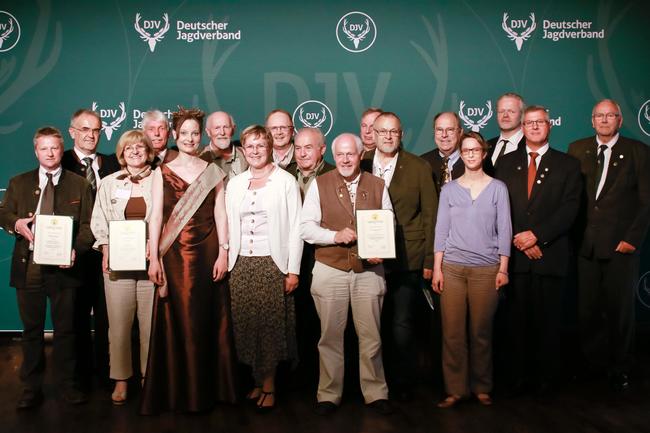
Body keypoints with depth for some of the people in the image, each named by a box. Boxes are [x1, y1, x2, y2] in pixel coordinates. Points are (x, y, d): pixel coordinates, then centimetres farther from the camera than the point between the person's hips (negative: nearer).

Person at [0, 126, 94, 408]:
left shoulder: (79, 184, 5)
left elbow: (88, 224, 1)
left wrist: (77, 249, -16)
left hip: (64, 265, -1)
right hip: (29, 265, 2)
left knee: (65, 328, 7)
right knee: (32, 329, 9)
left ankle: (67, 385, 19)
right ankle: (31, 388, 19)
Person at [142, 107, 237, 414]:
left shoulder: (213, 172, 8)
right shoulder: (162, 172, 6)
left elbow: (220, 214, 5)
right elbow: (155, 216, 2)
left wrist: (223, 253, -4)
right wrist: (154, 258, -6)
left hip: (207, 253, 1)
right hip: (174, 254, 0)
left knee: (206, 319, 3)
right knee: (175, 321, 1)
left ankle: (207, 389, 15)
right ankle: (176, 391, 11)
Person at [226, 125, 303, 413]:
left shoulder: (285, 181, 0)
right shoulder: (235, 184, 13)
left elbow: (295, 227, -4)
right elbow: (230, 226, 14)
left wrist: (293, 270, -9)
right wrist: (227, 262, 5)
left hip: (272, 262, -4)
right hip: (241, 264, 4)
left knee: (270, 323, -5)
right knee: (246, 323, 4)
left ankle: (269, 385, 7)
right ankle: (258, 380, 17)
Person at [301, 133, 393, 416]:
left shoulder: (377, 186, 7)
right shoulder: (319, 185, 1)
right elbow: (305, 226, -4)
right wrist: (335, 235, -18)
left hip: (369, 271, 1)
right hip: (330, 271, -1)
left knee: (371, 336, 7)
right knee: (330, 336, 7)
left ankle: (376, 393, 21)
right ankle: (329, 395, 20)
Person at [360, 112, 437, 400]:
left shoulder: (419, 168, 2)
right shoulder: (361, 166, 6)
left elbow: (429, 215, 1)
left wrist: (429, 260, -3)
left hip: (407, 260, -2)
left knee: (403, 326, 0)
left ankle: (403, 384, 17)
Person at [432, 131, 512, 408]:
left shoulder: (497, 188, 6)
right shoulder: (449, 189, 8)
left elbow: (504, 229, 4)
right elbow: (441, 229, 6)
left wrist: (503, 269, -2)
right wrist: (437, 268, 0)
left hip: (486, 268, -1)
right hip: (452, 267, 1)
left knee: (481, 331, 2)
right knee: (452, 331, -1)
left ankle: (482, 388, 16)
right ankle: (455, 389, 8)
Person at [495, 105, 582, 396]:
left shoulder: (567, 164, 7)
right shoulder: (506, 163, 12)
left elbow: (569, 209, -3)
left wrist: (536, 236, -13)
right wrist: (518, 241, -8)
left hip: (550, 255, -1)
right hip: (515, 255, 1)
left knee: (547, 321, 4)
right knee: (516, 319, 4)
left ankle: (544, 380, 15)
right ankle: (517, 377, 15)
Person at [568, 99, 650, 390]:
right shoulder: (577, 149, 9)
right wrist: (573, 235, 0)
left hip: (621, 245, -2)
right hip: (586, 244, 2)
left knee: (620, 309, 5)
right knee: (587, 309, 5)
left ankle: (620, 369, 20)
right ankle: (594, 364, 20)